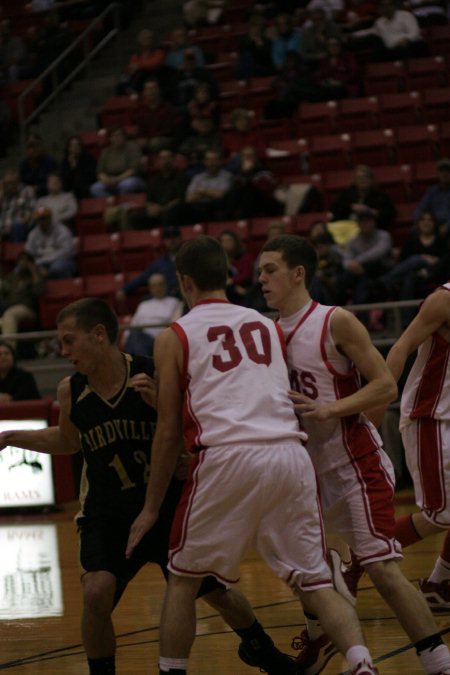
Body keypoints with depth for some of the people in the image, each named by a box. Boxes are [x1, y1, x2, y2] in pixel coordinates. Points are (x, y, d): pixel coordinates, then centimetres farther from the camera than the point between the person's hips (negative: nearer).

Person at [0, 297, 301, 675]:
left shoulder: (154, 377, -18)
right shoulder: (71, 392, -8)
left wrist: (160, 403, -30)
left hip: (169, 506, -1)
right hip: (107, 516, 1)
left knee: (218, 593, 12)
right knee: (97, 592, -25)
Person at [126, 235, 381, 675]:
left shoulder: (174, 337, 11)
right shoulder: (267, 325, 23)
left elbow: (169, 432, 9)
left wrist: (151, 507, 16)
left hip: (228, 457, -3)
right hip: (291, 453, 4)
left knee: (183, 577, 16)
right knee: (315, 582, 10)